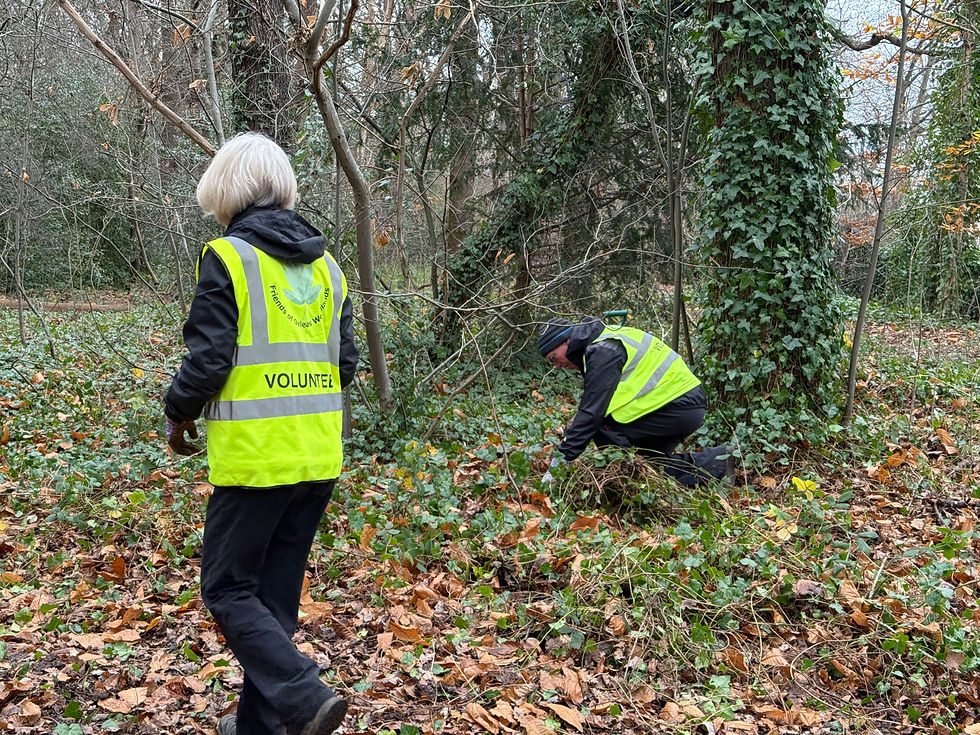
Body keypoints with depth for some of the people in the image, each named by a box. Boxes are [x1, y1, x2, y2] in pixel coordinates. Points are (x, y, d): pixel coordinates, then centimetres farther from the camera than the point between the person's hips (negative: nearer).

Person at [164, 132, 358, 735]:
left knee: (228, 589, 7)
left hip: (254, 456, -6)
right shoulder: (326, 266, 10)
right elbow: (346, 363, 11)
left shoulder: (228, 257, -9)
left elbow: (208, 360, -14)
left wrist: (179, 416, 3)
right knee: (278, 590, 16)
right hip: (320, 457, 7)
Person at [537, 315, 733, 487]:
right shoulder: (604, 340, 14)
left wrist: (558, 464, -22)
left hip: (679, 408, -11)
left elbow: (591, 413, -23)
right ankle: (716, 461, 11)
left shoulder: (603, 352, -18)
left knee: (603, 428, -15)